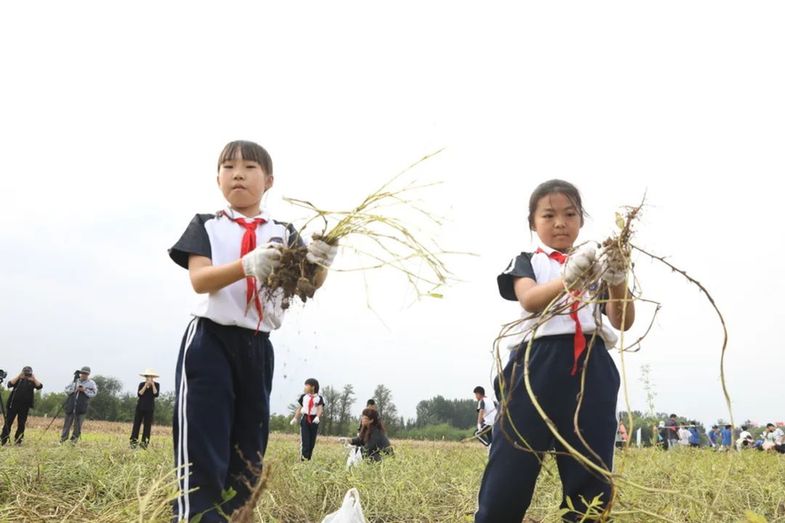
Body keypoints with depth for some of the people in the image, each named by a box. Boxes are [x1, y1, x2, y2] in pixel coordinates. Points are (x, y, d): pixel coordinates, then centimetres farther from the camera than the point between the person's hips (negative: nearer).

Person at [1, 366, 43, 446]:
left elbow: (39, 386, -10)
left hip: (25, 407, 0)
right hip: (13, 404, 0)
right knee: (8, 422, 0)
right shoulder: (18, 380, 7)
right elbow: (10, 384, -11)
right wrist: (18, 376, -11)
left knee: (21, 424, 3)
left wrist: (33, 378, -10)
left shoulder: (32, 381, 7)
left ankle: (18, 440, 12)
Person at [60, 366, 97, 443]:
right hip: (71, 406, 3)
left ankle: (74, 440, 8)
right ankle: (63, 439, 15)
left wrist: (85, 390, -14)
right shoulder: (74, 381, 16)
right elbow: (66, 389, 9)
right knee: (67, 423, 7)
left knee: (78, 424, -1)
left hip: (81, 408, -3)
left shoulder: (91, 383, 6)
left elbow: (93, 393, -4)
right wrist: (74, 389, -7)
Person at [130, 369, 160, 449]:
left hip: (150, 408, -1)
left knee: (147, 425, -3)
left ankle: (144, 442, -2)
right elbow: (139, 394, -11)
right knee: (136, 424, -1)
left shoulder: (156, 385, -1)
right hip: (140, 407, 1)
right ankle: (133, 441, 2)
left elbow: (156, 395, -14)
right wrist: (146, 385, -16)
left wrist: (152, 385, -15)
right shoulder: (141, 384, 1)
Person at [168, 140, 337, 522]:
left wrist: (320, 264, -32)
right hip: (210, 341, -3)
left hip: (257, 348, 4)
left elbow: (309, 284, -7)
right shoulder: (206, 225, 4)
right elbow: (199, 279, -13)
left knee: (247, 454, 11)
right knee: (203, 452, -9)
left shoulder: (284, 233, 8)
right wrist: (247, 265, -33)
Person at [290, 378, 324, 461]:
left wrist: (318, 417, -27)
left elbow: (320, 409, -9)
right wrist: (295, 418, 4)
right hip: (305, 419, 0)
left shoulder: (319, 398, 2)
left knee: (312, 441, 5)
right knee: (304, 440, -10)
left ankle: (308, 458, 14)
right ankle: (303, 458, -14)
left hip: (314, 420, 0)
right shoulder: (303, 396, 9)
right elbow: (299, 408, 12)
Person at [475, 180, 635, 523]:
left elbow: (624, 322, 6)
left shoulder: (598, 264, 20)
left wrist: (618, 282, -15)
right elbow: (529, 300, -11)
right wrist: (569, 280, -32)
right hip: (539, 366, -2)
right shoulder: (526, 262, 13)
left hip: (592, 371, 3)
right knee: (509, 476, -6)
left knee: (591, 482, 4)